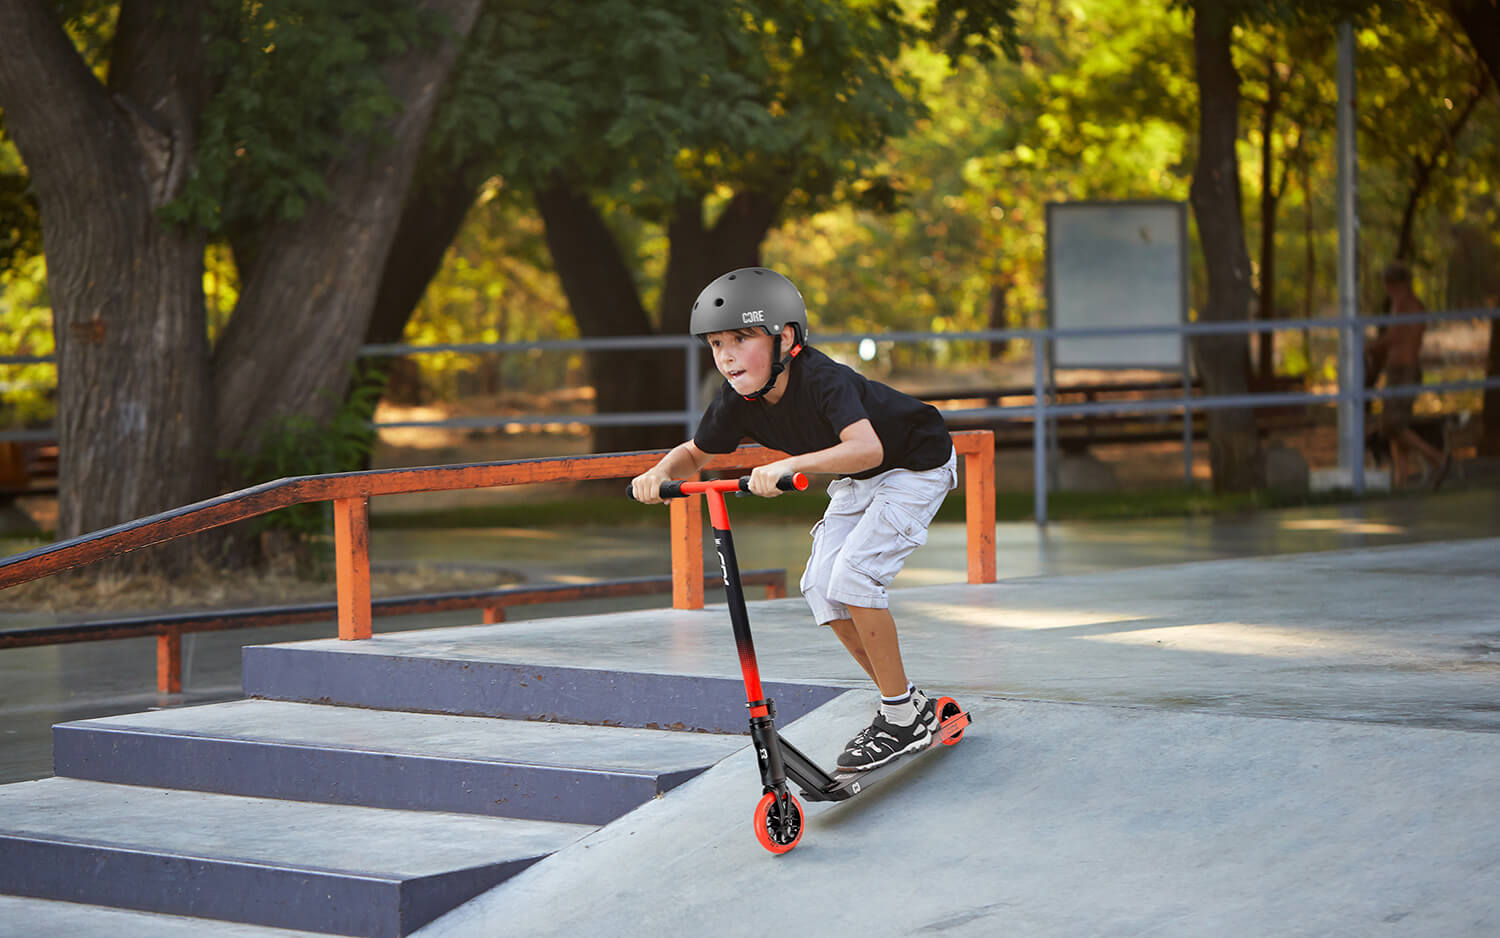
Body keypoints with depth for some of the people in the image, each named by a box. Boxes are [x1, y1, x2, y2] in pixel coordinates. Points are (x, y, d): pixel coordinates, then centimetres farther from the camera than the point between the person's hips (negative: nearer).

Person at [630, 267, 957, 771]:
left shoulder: (822, 379, -36)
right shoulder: (738, 401, -14)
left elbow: (867, 447, -52)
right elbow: (694, 453, 1)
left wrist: (790, 465, -64)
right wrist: (661, 472, -22)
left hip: (915, 467, -8)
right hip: (856, 482, 8)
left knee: (853, 572, -22)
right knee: (820, 585, -6)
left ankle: (907, 716, -10)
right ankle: (899, 703, 7)